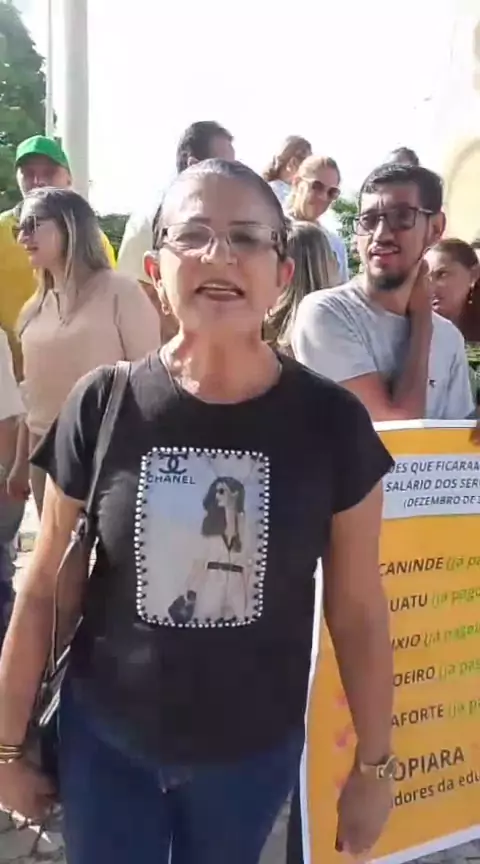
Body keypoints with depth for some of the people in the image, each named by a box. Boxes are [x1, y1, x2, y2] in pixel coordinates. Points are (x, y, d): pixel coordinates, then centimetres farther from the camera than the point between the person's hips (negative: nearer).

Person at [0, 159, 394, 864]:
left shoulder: (331, 422, -14)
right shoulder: (102, 407, -13)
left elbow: (358, 610, -5)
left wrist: (374, 765, 2)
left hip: (255, 748, 1)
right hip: (103, 740, 0)